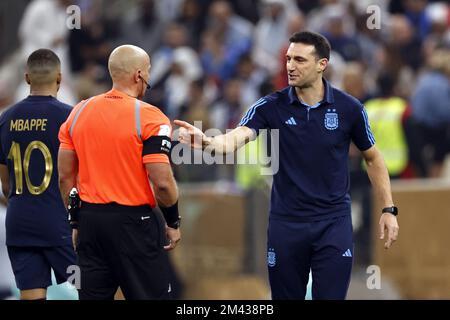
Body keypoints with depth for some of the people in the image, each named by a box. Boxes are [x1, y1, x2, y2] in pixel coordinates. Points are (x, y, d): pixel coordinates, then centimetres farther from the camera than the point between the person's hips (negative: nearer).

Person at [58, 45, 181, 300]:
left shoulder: (79, 112, 6)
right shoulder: (149, 117, -11)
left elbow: (66, 176, 9)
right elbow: (162, 182, -16)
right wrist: (173, 222, 0)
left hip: (91, 221, 5)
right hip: (133, 221, -5)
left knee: (93, 296, 9)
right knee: (151, 295, 2)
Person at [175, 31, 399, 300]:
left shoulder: (349, 108, -4)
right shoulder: (271, 106, -4)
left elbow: (373, 157, 9)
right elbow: (238, 136, -21)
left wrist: (388, 209, 5)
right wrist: (208, 142, -43)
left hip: (334, 222, -1)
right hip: (286, 223, 1)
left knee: (330, 296, -5)